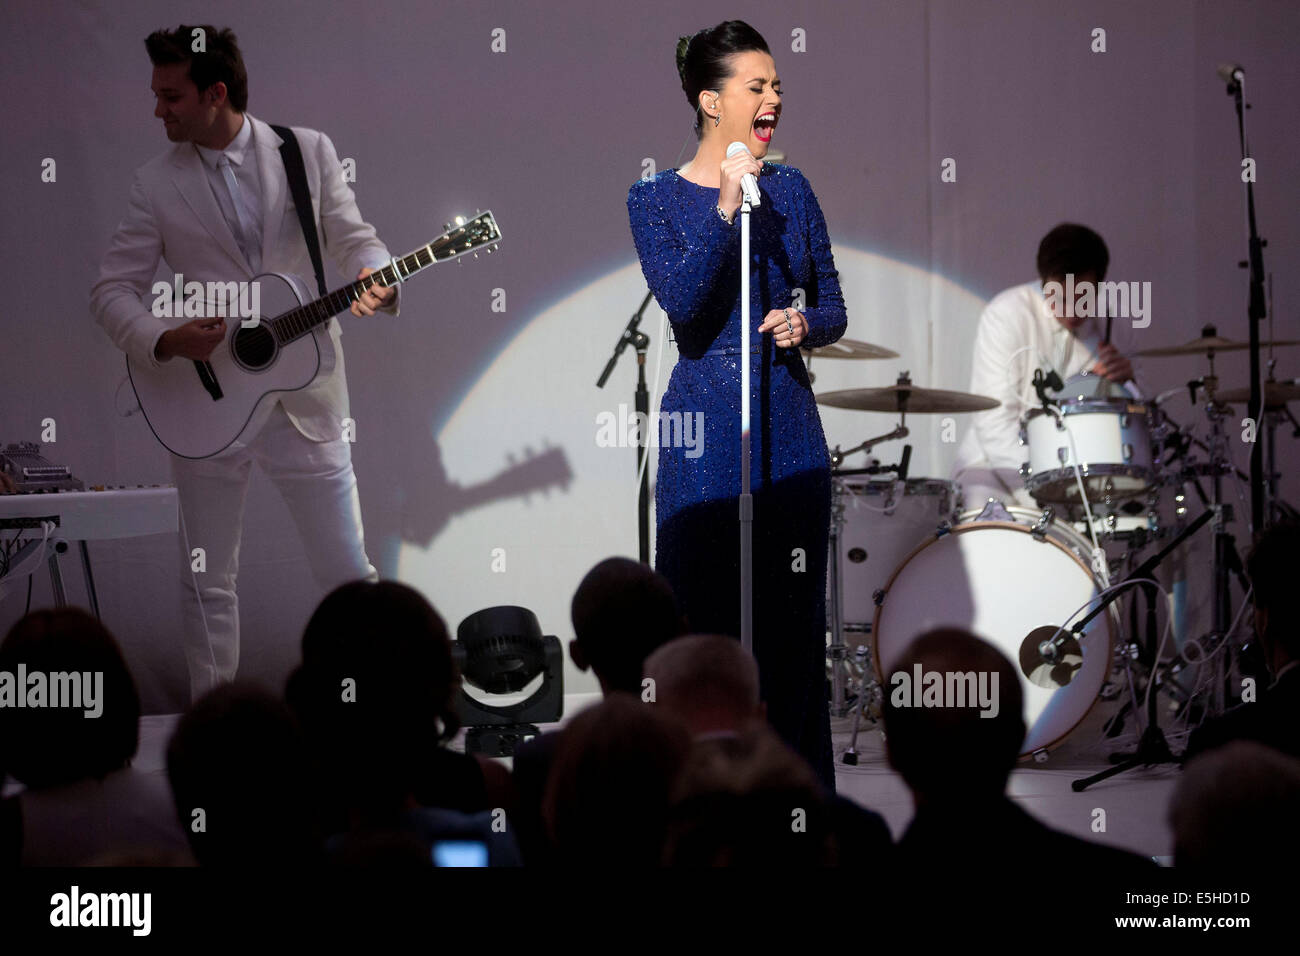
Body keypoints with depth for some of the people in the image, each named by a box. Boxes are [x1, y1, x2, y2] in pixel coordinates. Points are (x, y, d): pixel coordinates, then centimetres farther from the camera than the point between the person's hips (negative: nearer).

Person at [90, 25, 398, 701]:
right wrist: (165, 341, -17)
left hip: (305, 398, -1)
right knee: (208, 582, 6)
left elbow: (353, 239, 4)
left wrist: (377, 280, -19)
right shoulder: (157, 183, 2)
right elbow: (112, 289, 2)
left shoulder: (309, 151, 2)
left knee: (347, 572, 2)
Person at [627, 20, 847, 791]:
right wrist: (726, 209, -22)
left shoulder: (791, 190, 9)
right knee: (704, 619, -2)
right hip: (705, 430, -3)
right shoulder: (657, 198, -1)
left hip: (789, 427, 3)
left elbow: (834, 311, 13)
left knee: (793, 619, 4)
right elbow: (682, 303, -16)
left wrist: (804, 324, -8)